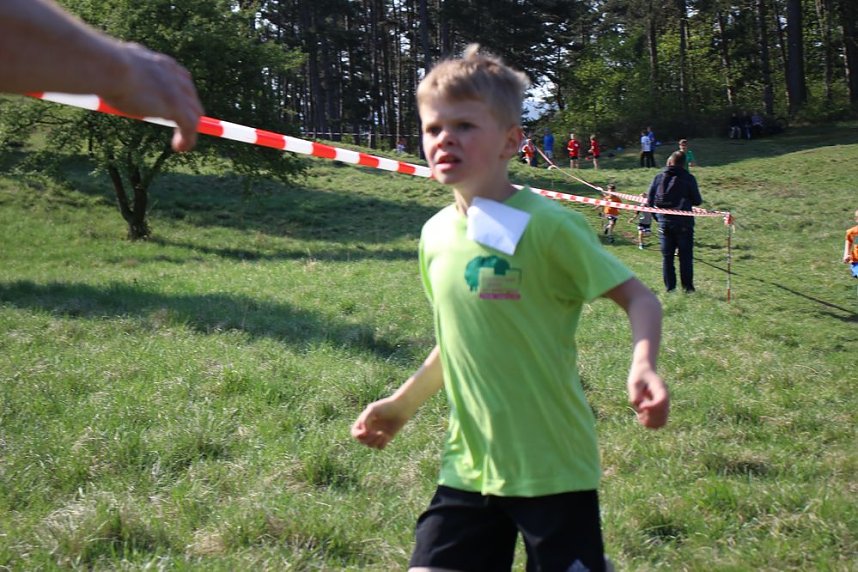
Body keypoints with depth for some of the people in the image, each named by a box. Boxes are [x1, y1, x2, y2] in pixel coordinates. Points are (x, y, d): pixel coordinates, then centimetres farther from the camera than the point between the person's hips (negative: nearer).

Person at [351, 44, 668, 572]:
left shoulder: (548, 226, -14)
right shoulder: (436, 235, 5)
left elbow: (638, 297, -11)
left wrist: (643, 364, -30)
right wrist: (402, 404, 24)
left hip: (553, 469, -5)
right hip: (469, 468, 6)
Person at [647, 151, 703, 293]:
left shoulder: (659, 177, 3)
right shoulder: (688, 178, -4)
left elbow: (649, 201, 3)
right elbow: (697, 201, -2)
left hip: (664, 222, 2)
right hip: (683, 222, -2)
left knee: (667, 256, 9)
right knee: (685, 256, 6)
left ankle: (669, 286, 9)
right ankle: (687, 286, 6)